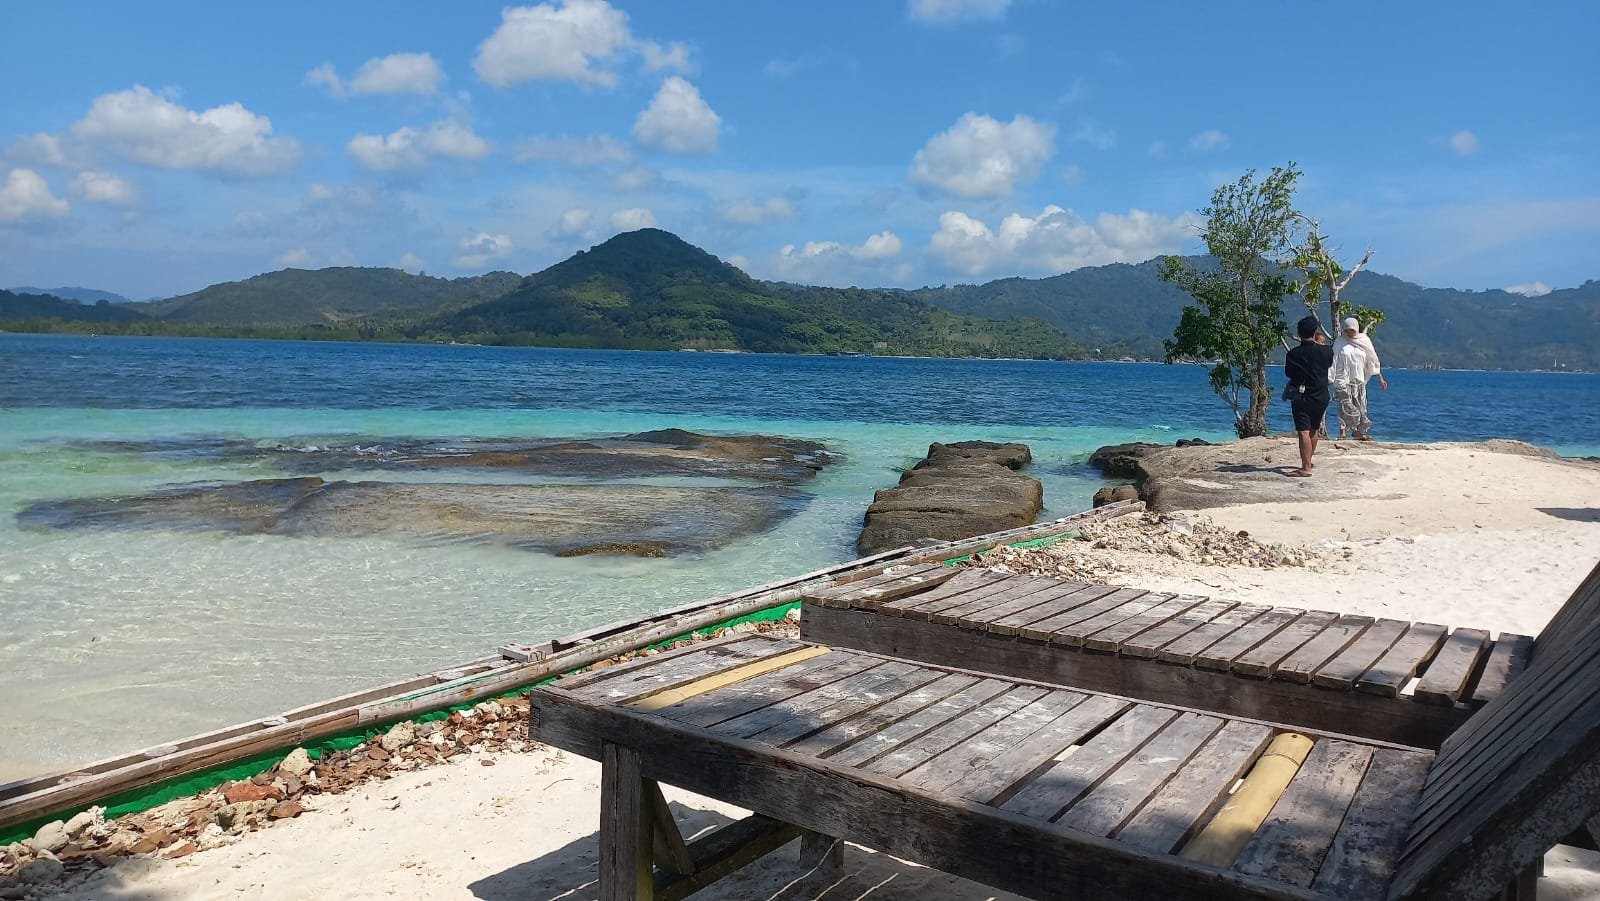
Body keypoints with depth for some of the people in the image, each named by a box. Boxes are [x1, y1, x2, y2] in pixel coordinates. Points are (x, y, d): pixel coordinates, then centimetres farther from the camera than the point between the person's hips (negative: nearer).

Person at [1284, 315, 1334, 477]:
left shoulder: (1293, 354, -12)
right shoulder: (1326, 351, -4)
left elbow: (1288, 372, 3)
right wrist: (1321, 344, 28)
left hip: (1301, 397, -4)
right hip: (1321, 397, 4)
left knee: (1303, 432, -9)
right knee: (1314, 430, 19)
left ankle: (1306, 468, -17)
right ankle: (1308, 461, 36)